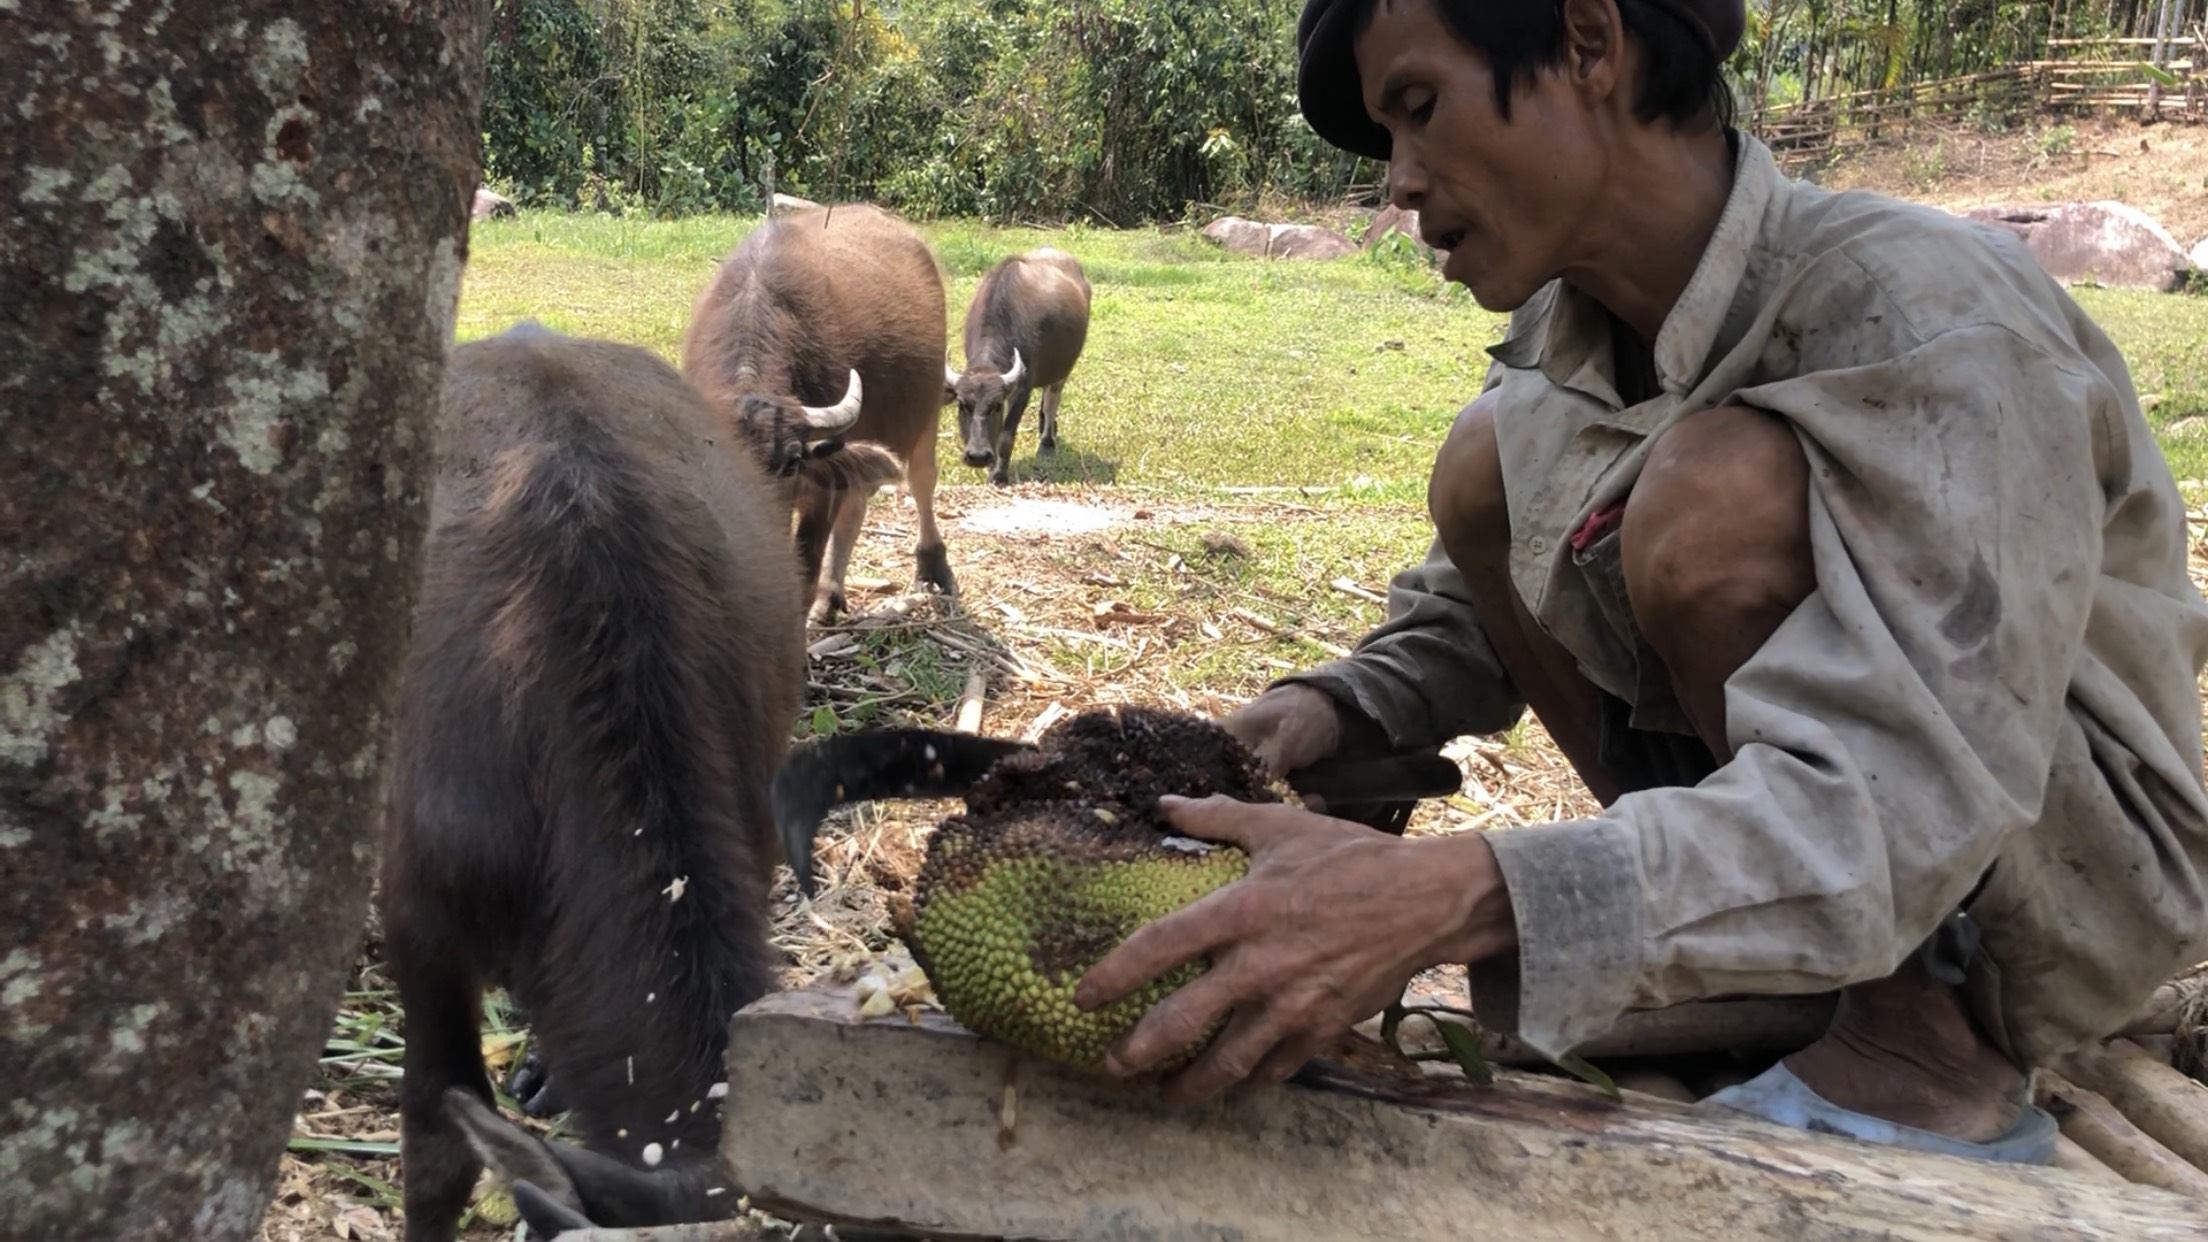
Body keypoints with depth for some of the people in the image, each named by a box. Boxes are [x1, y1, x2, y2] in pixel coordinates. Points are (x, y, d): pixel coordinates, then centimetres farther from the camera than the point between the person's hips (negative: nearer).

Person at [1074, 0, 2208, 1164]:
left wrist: (1458, 898, -50)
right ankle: (1738, 937, 0)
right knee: (1495, 464, -6)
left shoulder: (1927, 318, -28)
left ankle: (1933, 1047, -15)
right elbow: (1468, 616, 7)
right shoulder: (1564, 333, -4)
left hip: (2084, 862, -7)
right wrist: (1337, 708, -16)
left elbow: (1905, 805, -38)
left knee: (1714, 486, -31)